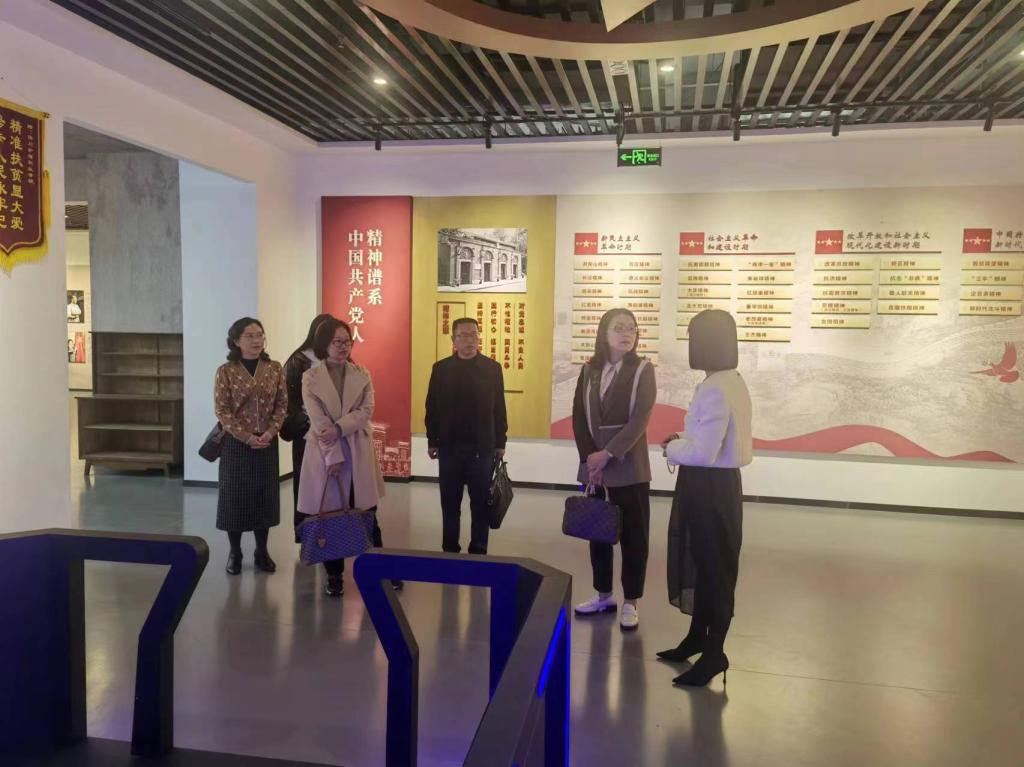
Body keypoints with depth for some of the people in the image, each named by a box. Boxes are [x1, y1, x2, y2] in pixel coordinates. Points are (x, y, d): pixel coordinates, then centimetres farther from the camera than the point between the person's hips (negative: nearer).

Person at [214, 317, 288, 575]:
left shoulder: (274, 369, 3)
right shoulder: (226, 371, -5)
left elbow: (282, 404, 3)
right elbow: (222, 410, -8)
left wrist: (270, 432, -12)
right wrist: (247, 437, -15)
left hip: (267, 443, 2)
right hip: (236, 443, -2)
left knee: (264, 495, 8)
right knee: (235, 496, 4)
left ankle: (262, 552, 21)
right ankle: (235, 553, 19)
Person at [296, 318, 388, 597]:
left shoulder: (362, 375, 6)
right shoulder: (310, 378, -2)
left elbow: (366, 411, -5)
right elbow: (318, 421, -9)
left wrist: (339, 428, -19)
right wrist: (333, 456, -14)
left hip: (358, 452, 2)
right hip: (325, 453, -1)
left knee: (367, 515, 7)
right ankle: (334, 575, 18)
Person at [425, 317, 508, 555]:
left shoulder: (492, 368, 1)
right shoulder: (441, 368, 2)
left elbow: (499, 408, 2)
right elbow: (432, 406, 5)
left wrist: (500, 442, 1)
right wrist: (432, 441, 3)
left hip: (482, 447, -1)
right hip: (449, 446, 1)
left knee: (481, 503, 5)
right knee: (450, 503, 10)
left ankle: (478, 553, 16)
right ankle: (449, 550, 22)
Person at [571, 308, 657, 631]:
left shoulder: (643, 370, -4)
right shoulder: (589, 370, 6)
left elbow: (640, 420, -13)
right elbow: (579, 418, 4)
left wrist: (608, 454, -18)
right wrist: (589, 457, -8)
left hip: (628, 467, -4)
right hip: (593, 465, 4)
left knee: (633, 535, 2)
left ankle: (630, 602, 14)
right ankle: (603, 594, 26)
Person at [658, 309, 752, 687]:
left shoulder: (714, 389, -23)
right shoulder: (733, 383, 9)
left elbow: (703, 452, -26)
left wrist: (672, 447, -8)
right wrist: (684, 440, 7)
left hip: (710, 487, -10)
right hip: (717, 483, 10)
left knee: (714, 566, 2)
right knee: (704, 562, 20)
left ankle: (714, 653, 16)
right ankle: (697, 637, 35)